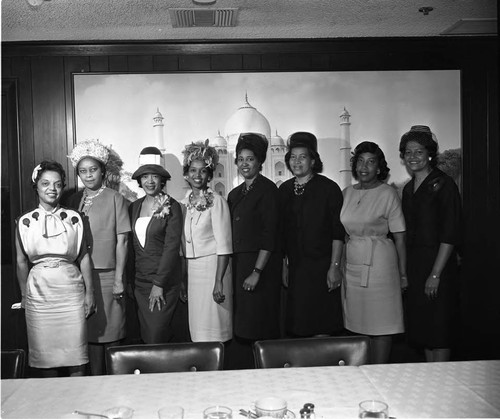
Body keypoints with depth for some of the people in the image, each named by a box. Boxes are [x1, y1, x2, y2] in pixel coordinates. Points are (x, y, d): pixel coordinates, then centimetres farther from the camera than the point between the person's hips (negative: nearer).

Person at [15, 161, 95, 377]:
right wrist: (24, 296, 7)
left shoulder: (74, 219, 3)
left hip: (71, 291, 0)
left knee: (75, 352, 2)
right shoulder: (25, 222, 3)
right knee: (45, 352, 7)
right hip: (39, 292, 1)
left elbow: (84, 257, 4)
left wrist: (89, 292, 1)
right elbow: (21, 262, 8)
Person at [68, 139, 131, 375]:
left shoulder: (115, 199, -2)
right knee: (91, 331, 9)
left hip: (108, 274, -3)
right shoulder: (74, 200, 8)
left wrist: (119, 278, -8)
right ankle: (95, 380, 21)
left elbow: (121, 240, -4)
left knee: (111, 332, 3)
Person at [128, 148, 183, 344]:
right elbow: (131, 245, 13)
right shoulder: (134, 207, 10)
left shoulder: (171, 207, -7)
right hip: (139, 280, 5)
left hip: (164, 280, -5)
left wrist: (159, 284, -15)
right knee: (146, 336, 9)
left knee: (157, 337, -5)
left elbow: (172, 246, -11)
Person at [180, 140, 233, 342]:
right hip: (190, 270, 5)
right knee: (196, 330, 10)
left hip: (211, 267, -5)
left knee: (212, 330, -1)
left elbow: (224, 245, -12)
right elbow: (182, 244, 13)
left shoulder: (216, 201, -7)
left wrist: (219, 281, -18)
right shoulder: (184, 203, 10)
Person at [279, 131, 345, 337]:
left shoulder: (329, 188, -4)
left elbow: (338, 232, -7)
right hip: (295, 269, 4)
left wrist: (334, 266, -13)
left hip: (321, 267, -4)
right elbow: (282, 231, 13)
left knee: (322, 331, -2)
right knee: (298, 330, 7)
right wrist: (284, 264, 9)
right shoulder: (284, 189, 10)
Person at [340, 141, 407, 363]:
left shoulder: (388, 193, -3)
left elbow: (400, 237, -4)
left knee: (380, 325, 0)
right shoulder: (347, 193, 10)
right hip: (350, 264, 5)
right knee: (356, 325, 9)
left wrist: (403, 274, -6)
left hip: (378, 263, -5)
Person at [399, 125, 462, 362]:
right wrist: (404, 271, 8)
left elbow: (450, 235, -14)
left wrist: (435, 274, -18)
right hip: (415, 266, 7)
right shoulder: (408, 189, 14)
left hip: (438, 265, -7)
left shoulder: (443, 185, -8)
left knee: (439, 328, -1)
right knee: (421, 326, 12)